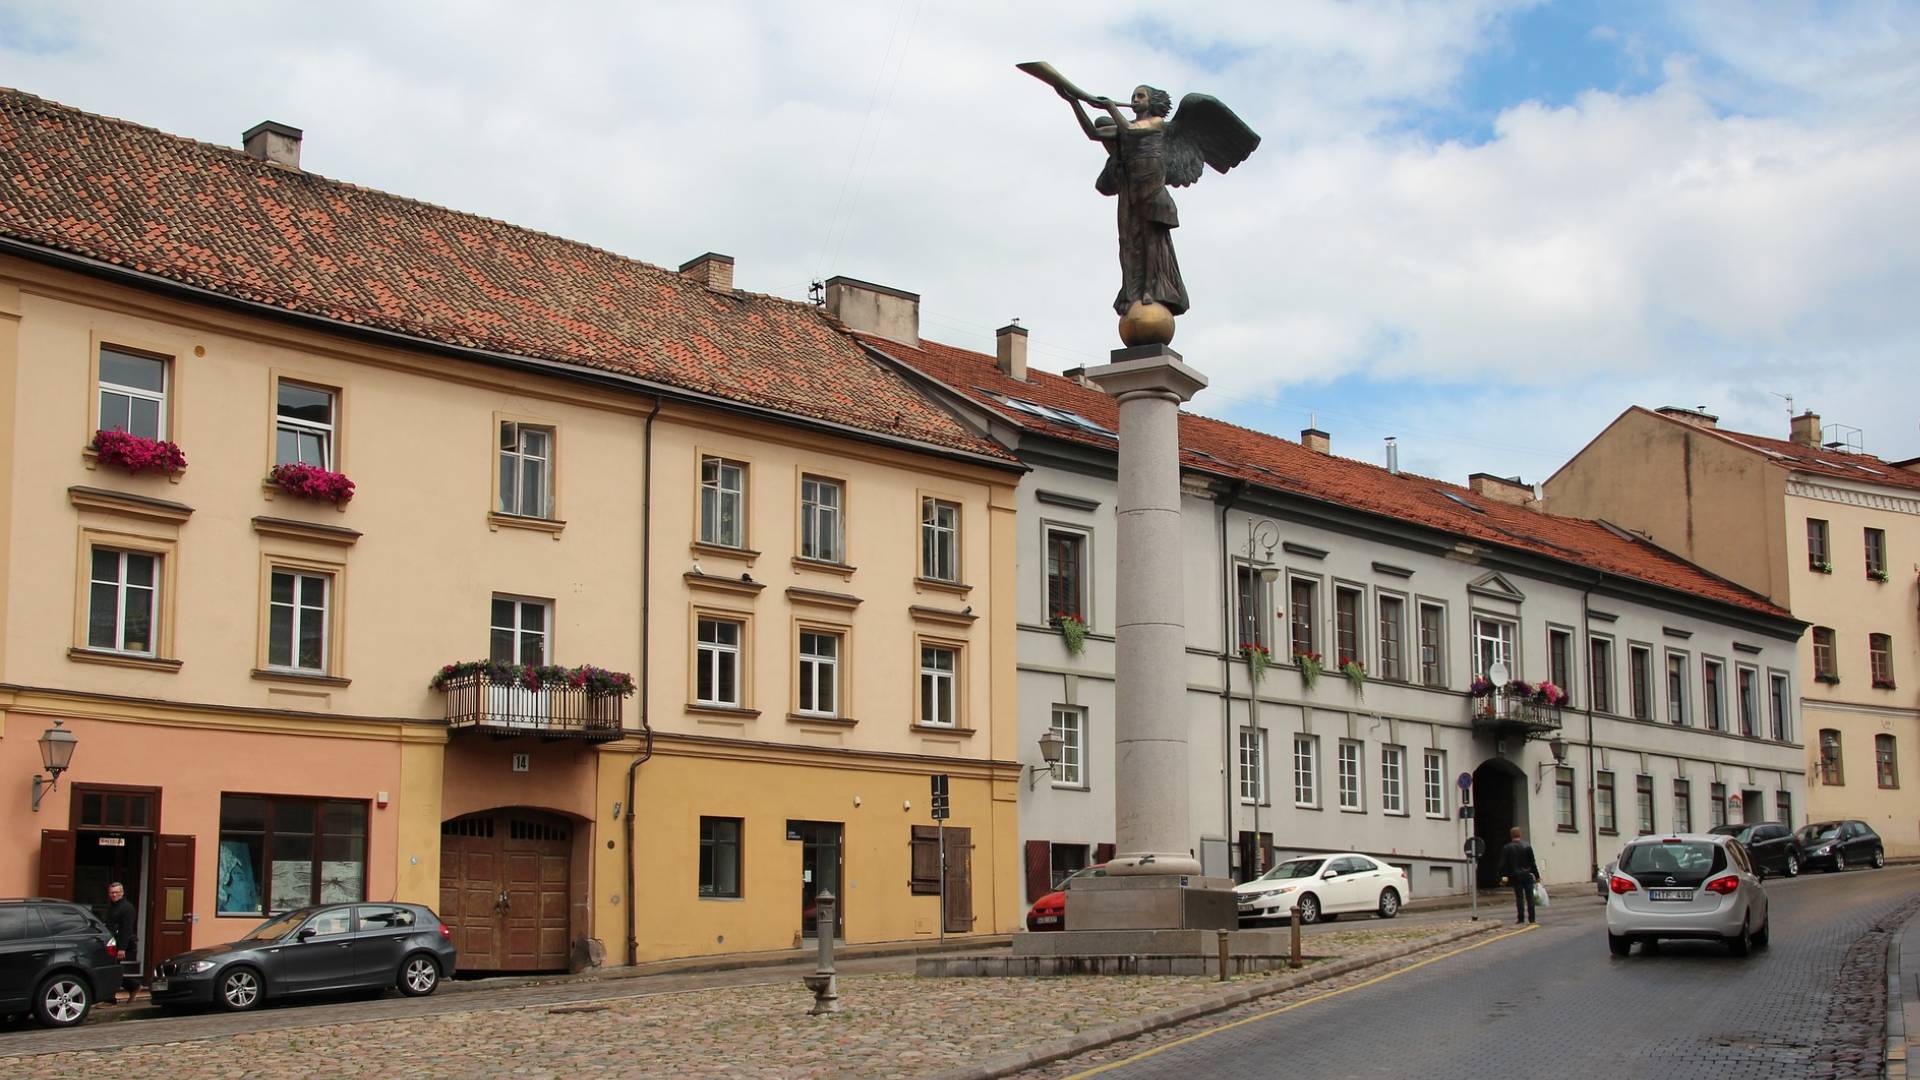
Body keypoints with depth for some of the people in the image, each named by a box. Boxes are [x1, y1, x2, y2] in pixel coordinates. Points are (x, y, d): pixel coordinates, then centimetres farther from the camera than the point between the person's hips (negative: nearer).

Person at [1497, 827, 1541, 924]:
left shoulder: (1507, 848, -3)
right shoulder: (1527, 846, -3)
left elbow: (1503, 864, -4)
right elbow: (1532, 862, 0)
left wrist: (1503, 875, 1)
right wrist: (1537, 875, 5)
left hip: (1515, 876, 0)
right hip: (1527, 875, 0)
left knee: (1519, 898, 3)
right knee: (1530, 897, 4)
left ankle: (1521, 918, 2)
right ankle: (1532, 919, 4)